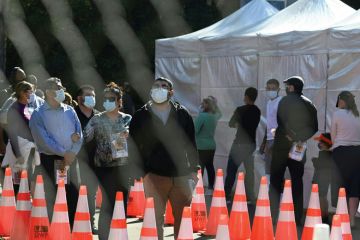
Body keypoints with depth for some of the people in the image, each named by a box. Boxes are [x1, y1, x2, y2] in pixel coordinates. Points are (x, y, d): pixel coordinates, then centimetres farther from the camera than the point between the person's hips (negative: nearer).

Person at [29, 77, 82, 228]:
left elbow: (79, 134, 6)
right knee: (52, 198, -5)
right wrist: (64, 153, -16)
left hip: (71, 159, 4)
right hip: (50, 160, -4)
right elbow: (43, 139, -11)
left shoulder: (70, 111, 13)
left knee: (74, 197, 1)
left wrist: (72, 153, -11)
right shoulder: (38, 114, 0)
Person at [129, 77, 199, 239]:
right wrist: (139, 174, -4)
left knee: (183, 218, 5)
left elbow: (191, 144, 12)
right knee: (156, 218, -1)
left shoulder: (182, 114, 9)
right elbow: (134, 147, 4)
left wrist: (193, 169, 5)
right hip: (154, 176, -1)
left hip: (181, 175, 2)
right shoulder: (140, 117, 5)